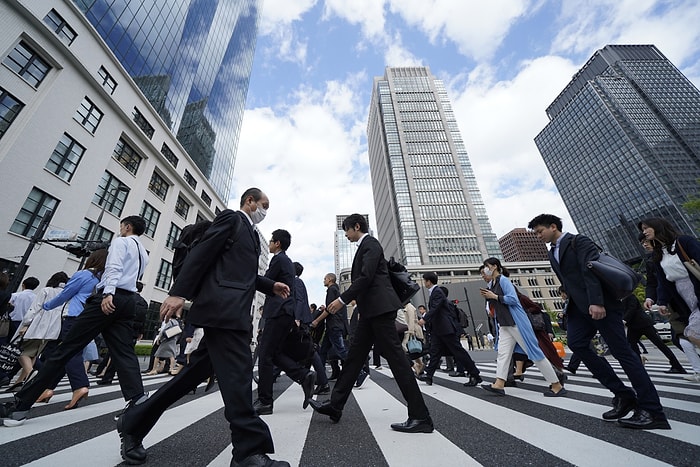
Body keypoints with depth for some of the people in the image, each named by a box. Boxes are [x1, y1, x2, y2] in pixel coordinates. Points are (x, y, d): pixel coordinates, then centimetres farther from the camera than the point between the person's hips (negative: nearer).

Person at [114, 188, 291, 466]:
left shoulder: (251, 233, 27)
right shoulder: (230, 218, 1)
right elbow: (200, 254, -9)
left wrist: (271, 286, 19)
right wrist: (179, 292, -17)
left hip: (234, 311, 10)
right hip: (223, 307, -10)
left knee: (198, 370, 14)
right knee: (237, 376, -8)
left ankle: (134, 422, 30)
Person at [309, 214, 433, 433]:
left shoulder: (370, 243, -7)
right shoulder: (365, 246, 21)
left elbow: (366, 277, -18)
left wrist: (342, 300, -16)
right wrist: (344, 301, 20)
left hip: (379, 307, -10)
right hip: (371, 310, 10)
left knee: (395, 357, -6)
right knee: (354, 356, 12)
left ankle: (420, 417, 5)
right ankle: (335, 405, 21)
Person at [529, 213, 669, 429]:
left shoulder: (578, 241, -5)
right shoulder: (552, 254, 18)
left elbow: (591, 269, -18)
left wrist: (596, 302, -27)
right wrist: (571, 303, 15)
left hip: (600, 303, -7)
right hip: (579, 306, 7)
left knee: (621, 350, -4)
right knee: (577, 343, -8)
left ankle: (652, 411, 7)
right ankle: (623, 394, 4)